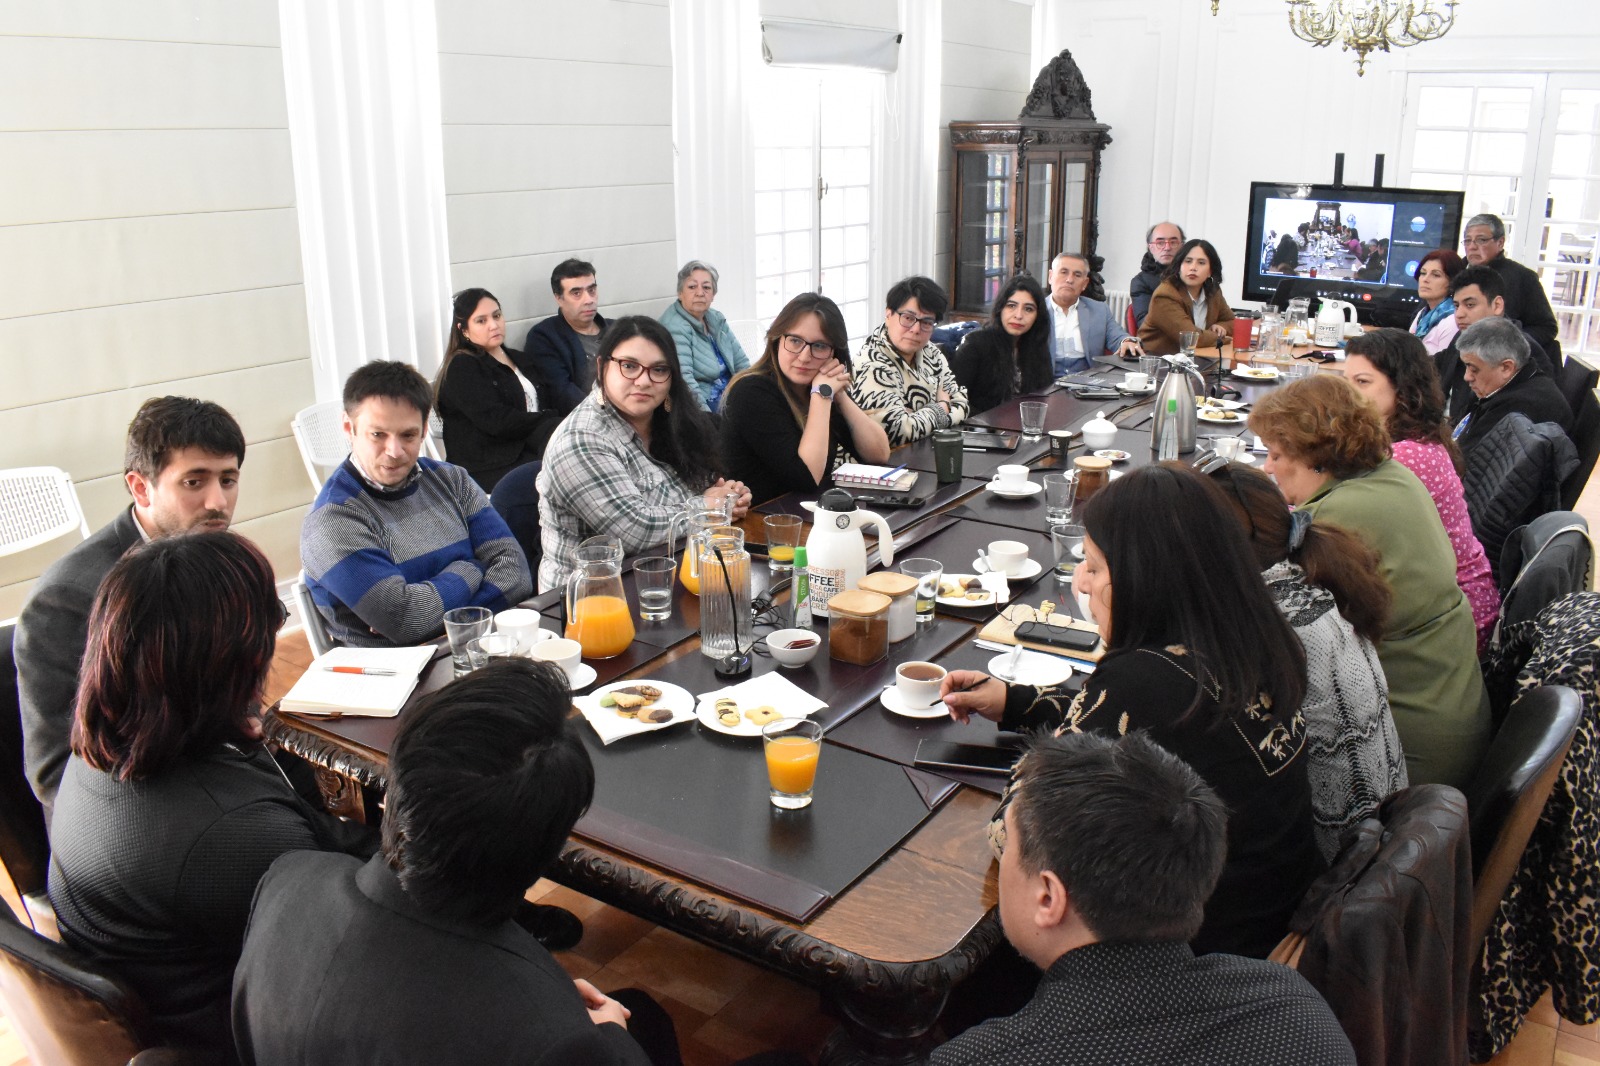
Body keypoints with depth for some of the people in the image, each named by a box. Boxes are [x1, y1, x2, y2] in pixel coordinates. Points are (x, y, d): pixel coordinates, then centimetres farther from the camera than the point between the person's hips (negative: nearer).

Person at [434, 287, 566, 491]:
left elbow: (555, 404, 12)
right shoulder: (461, 368, 1)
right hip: (490, 469, -7)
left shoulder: (520, 360, 26)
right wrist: (549, 420, -10)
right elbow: (496, 422, -14)